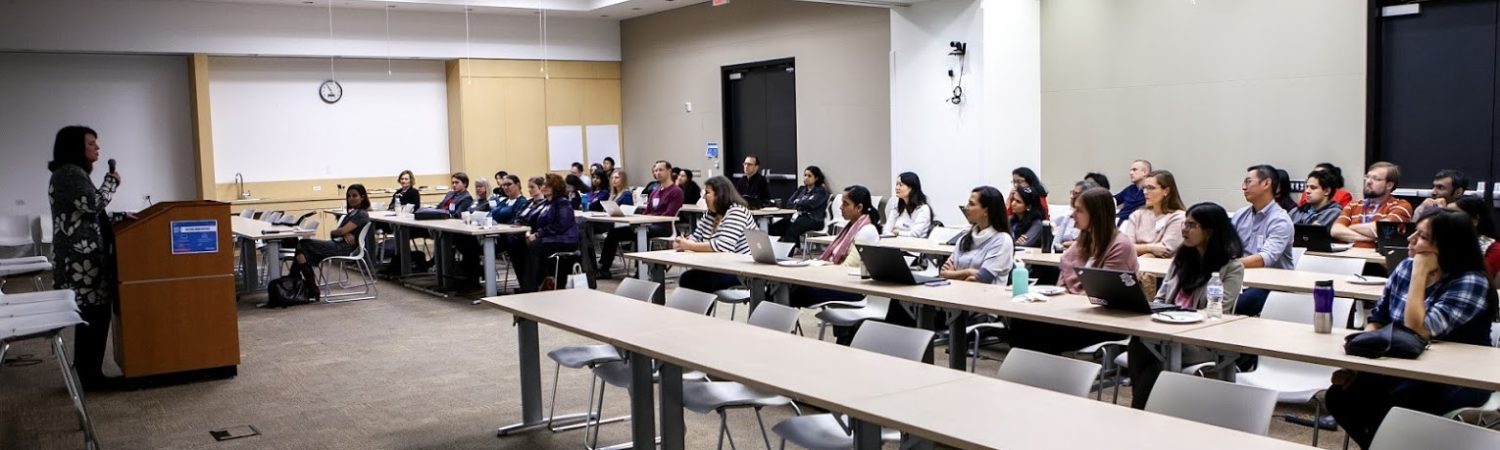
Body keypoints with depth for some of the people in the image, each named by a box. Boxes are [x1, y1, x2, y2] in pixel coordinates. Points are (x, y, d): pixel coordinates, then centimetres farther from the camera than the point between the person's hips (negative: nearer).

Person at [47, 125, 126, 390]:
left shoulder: (73, 174, 22)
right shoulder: (70, 173, -11)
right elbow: (93, 205, -20)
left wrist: (123, 218, 18)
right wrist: (112, 181, -4)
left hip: (85, 256, 11)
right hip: (81, 258, -11)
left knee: (93, 315, 10)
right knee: (92, 315, -9)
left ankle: (90, 375, 15)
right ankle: (88, 377, -5)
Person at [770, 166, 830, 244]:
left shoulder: (821, 191, 6)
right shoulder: (801, 189, 25)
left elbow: (810, 204, -10)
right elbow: (789, 203, 14)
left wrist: (797, 204, 5)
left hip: (813, 219, -6)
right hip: (798, 216, 6)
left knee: (792, 229, -37)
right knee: (774, 227, -22)